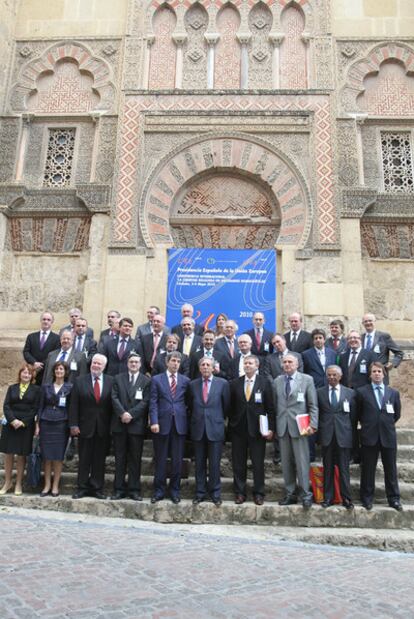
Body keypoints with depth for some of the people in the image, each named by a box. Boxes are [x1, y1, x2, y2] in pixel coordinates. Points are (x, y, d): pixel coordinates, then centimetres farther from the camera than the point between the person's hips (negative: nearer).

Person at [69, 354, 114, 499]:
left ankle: (97, 488, 18)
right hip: (85, 426, 0)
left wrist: (113, 425, -6)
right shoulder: (80, 381, 2)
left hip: (103, 428, 0)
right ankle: (82, 488, 18)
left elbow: (114, 403, -1)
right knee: (84, 460, 7)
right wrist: (73, 424, -6)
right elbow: (74, 405, 0)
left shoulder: (111, 381, 2)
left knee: (100, 460, 8)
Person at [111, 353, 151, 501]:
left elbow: (145, 402, -4)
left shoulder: (146, 381, 4)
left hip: (137, 424, -1)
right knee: (120, 458, 7)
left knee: (135, 459, 4)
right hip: (119, 424, 1)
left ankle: (134, 489, 11)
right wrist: (122, 413, -14)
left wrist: (131, 414, -15)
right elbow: (114, 398, 0)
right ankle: (119, 489, 14)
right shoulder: (118, 379, 10)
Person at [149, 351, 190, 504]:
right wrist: (154, 421, -11)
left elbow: (188, 402, 10)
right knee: (160, 459, 6)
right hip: (162, 423, -1)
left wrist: (187, 419, 0)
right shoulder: (156, 379, 6)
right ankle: (159, 490, 18)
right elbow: (153, 403, -1)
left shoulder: (185, 380, 9)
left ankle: (175, 490, 19)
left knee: (177, 460, 6)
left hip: (180, 424, 1)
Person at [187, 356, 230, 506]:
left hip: (215, 428, -2)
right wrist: (197, 417, 12)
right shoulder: (193, 384, 5)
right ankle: (200, 492, 20)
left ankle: (215, 493, 16)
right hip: (198, 428, 2)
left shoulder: (222, 383, -1)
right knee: (199, 463, 9)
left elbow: (226, 405, 7)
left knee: (214, 463, 3)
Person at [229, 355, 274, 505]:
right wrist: (231, 424, 1)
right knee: (238, 463, 8)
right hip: (238, 429, 2)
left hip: (257, 429, -2)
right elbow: (230, 406, 7)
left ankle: (258, 493, 20)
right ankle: (240, 492, 21)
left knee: (258, 463, 6)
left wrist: (271, 428, -7)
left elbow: (270, 408, -2)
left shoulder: (264, 383, 0)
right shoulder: (235, 383, 6)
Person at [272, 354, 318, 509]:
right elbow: (274, 405, 10)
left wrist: (312, 424, -9)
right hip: (282, 426, 4)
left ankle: (305, 495, 11)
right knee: (286, 462, 8)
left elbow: (313, 405, 0)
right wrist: (273, 426, 6)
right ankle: (291, 494, 19)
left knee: (302, 461, -1)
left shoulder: (307, 380, 1)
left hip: (299, 426, -3)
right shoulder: (277, 381, 11)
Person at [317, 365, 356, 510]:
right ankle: (328, 497, 16)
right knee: (328, 468, 7)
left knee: (344, 468, 2)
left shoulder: (350, 393, 6)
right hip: (327, 435, 1)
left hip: (343, 435, 0)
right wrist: (319, 431, 3)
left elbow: (353, 415, 8)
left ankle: (346, 498, 13)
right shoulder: (319, 392, 6)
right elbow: (316, 413, 7)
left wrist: (350, 431, 5)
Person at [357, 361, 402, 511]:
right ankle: (367, 498, 18)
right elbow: (358, 413, 8)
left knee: (391, 469, 9)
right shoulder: (362, 392, -1)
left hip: (388, 436, 2)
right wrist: (367, 425, 9)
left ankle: (394, 499, 22)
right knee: (368, 469, 6)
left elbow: (397, 414, 14)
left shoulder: (393, 393, 5)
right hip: (369, 436, -2)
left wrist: (387, 425, 12)